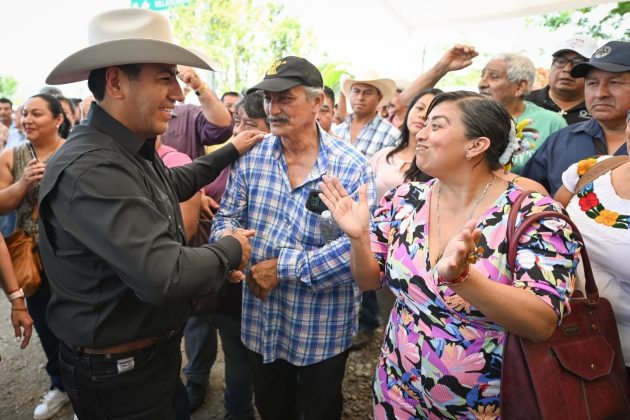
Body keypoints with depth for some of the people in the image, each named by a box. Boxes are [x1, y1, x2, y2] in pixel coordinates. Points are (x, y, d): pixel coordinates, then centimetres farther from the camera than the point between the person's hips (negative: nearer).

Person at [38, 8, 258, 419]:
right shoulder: (90, 169, -31)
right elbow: (164, 275, -38)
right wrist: (231, 250, -19)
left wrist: (230, 151, 24)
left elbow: (171, 184, 22)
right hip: (119, 373, -8)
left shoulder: (134, 149, 0)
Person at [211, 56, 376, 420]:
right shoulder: (251, 158, -2)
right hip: (262, 321, 4)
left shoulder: (351, 166, -16)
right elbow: (228, 217, 3)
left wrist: (283, 267, -24)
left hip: (324, 328, -3)